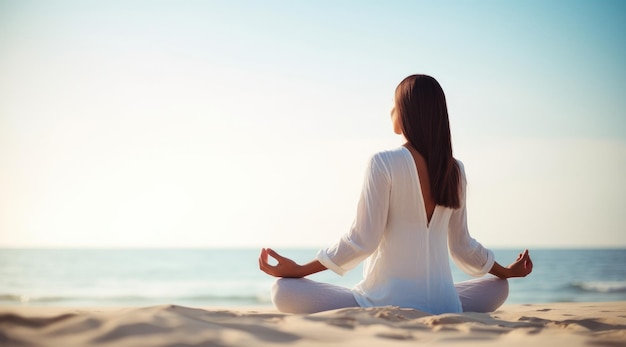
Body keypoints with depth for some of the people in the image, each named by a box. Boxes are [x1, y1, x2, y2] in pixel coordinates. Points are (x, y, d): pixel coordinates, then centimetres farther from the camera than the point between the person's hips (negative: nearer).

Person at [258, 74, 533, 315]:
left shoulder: (384, 163, -8)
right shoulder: (455, 171, 7)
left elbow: (362, 240, -11)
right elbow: (462, 247, 15)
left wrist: (298, 269, -4)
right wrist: (507, 271, 34)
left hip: (386, 302, -5)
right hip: (443, 307, 5)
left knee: (284, 291, 3)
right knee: (498, 286, 34)